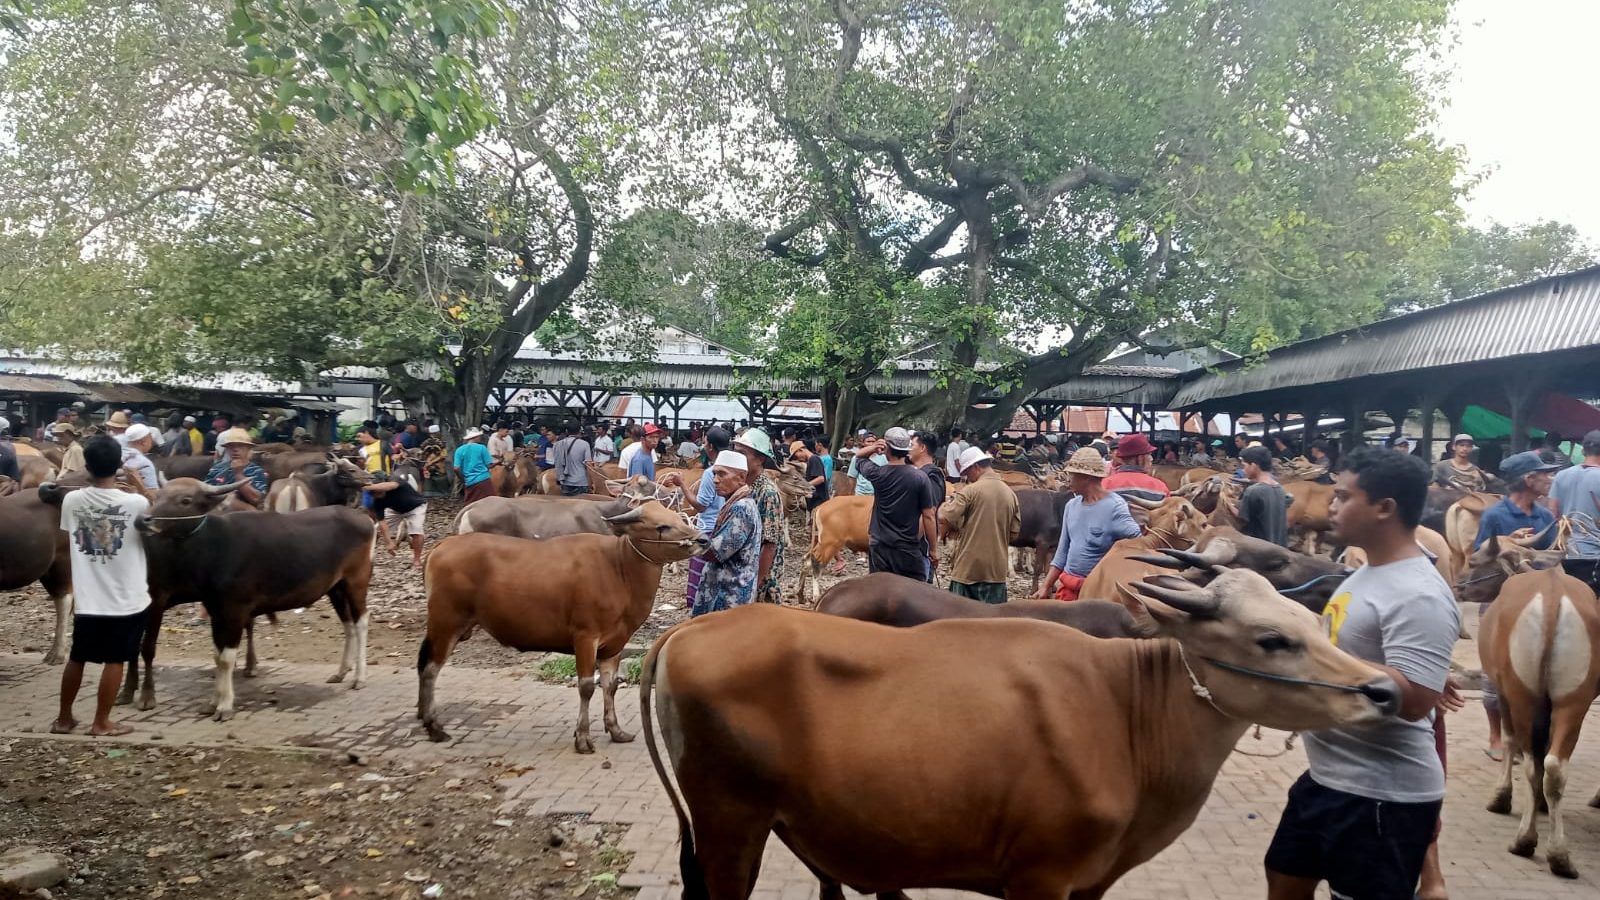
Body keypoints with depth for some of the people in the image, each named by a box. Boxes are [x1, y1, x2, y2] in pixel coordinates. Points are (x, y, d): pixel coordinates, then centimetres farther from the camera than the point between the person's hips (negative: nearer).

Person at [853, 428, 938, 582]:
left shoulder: (878, 474, -4)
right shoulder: (920, 477, -10)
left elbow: (859, 457, 18)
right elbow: (928, 517, -7)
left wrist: (873, 448, -4)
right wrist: (933, 550, 2)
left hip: (879, 548, 2)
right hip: (909, 549, -2)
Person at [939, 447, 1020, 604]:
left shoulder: (971, 491, -11)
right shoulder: (1011, 494, 6)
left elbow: (945, 517, -14)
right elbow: (1014, 533, 10)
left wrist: (950, 501, 5)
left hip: (968, 567, -4)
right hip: (997, 568, 4)